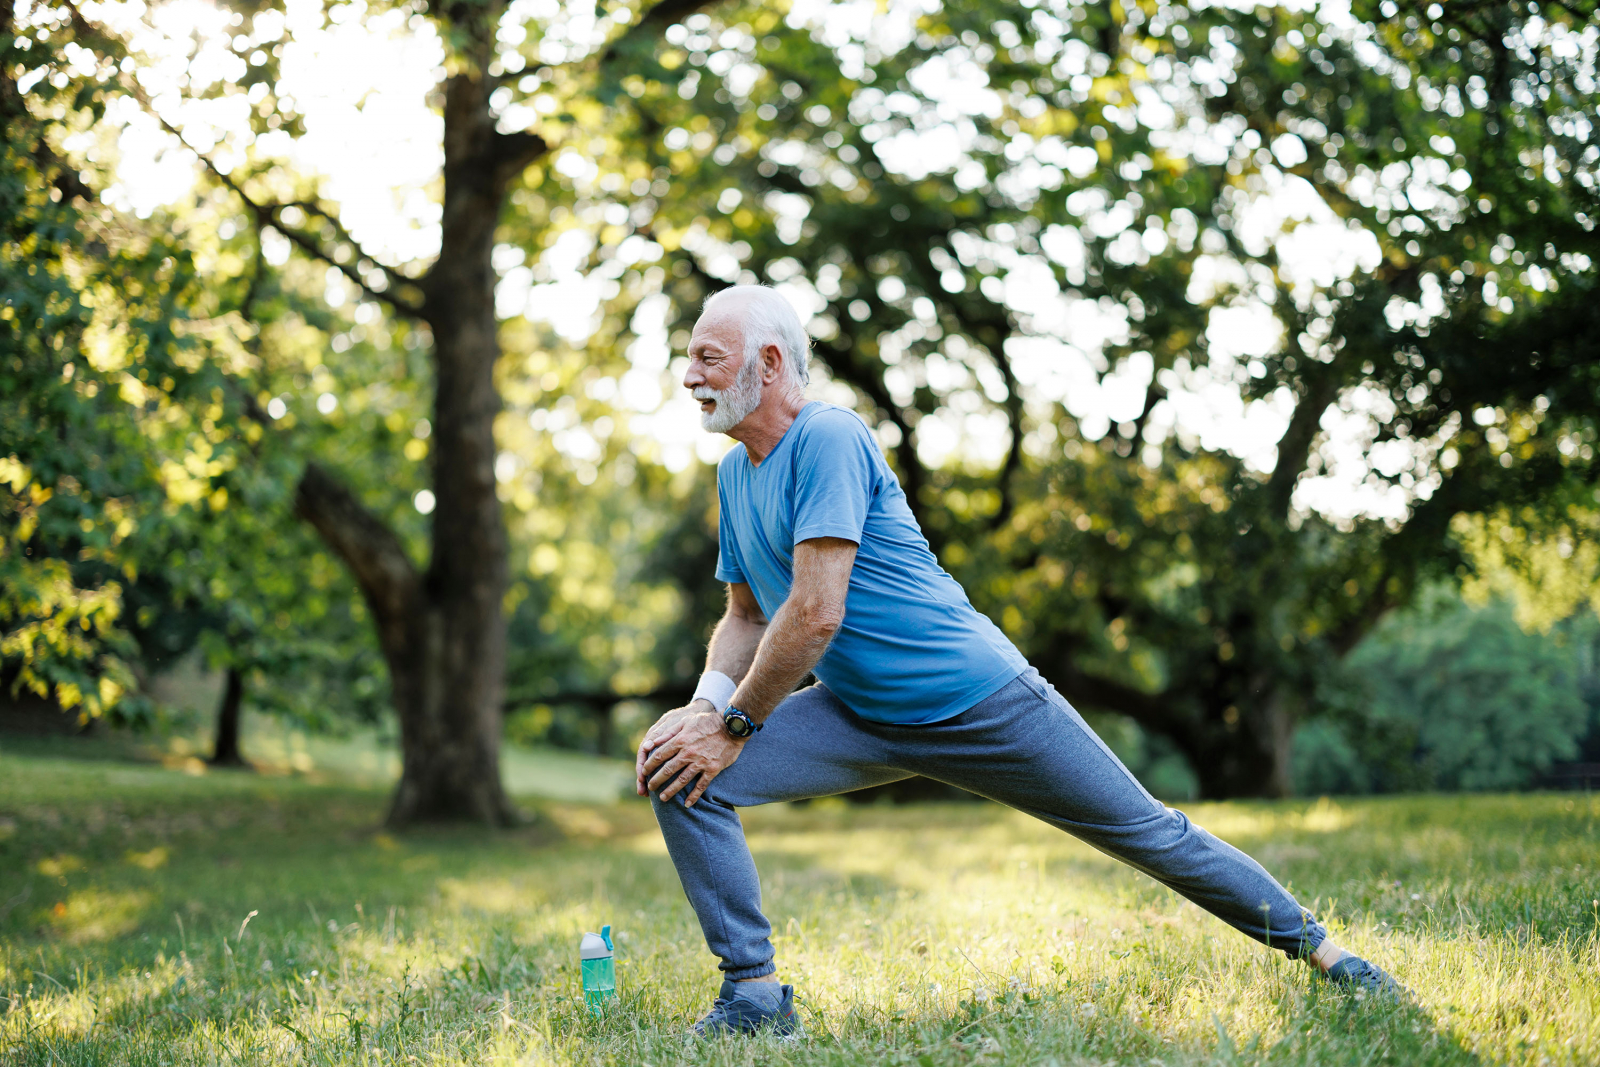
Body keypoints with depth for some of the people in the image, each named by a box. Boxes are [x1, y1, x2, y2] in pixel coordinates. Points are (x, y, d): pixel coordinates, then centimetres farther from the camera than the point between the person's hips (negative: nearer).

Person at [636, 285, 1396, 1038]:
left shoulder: (827, 438, -19)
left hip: (978, 699, -7)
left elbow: (815, 613, -25)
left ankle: (1314, 947, 23)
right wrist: (705, 705, -5)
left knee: (1151, 835, 3)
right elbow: (746, 617, 13)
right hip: (857, 719, 7)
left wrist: (734, 725, -20)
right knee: (681, 777, -13)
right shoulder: (734, 472, 8)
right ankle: (754, 994, -5)